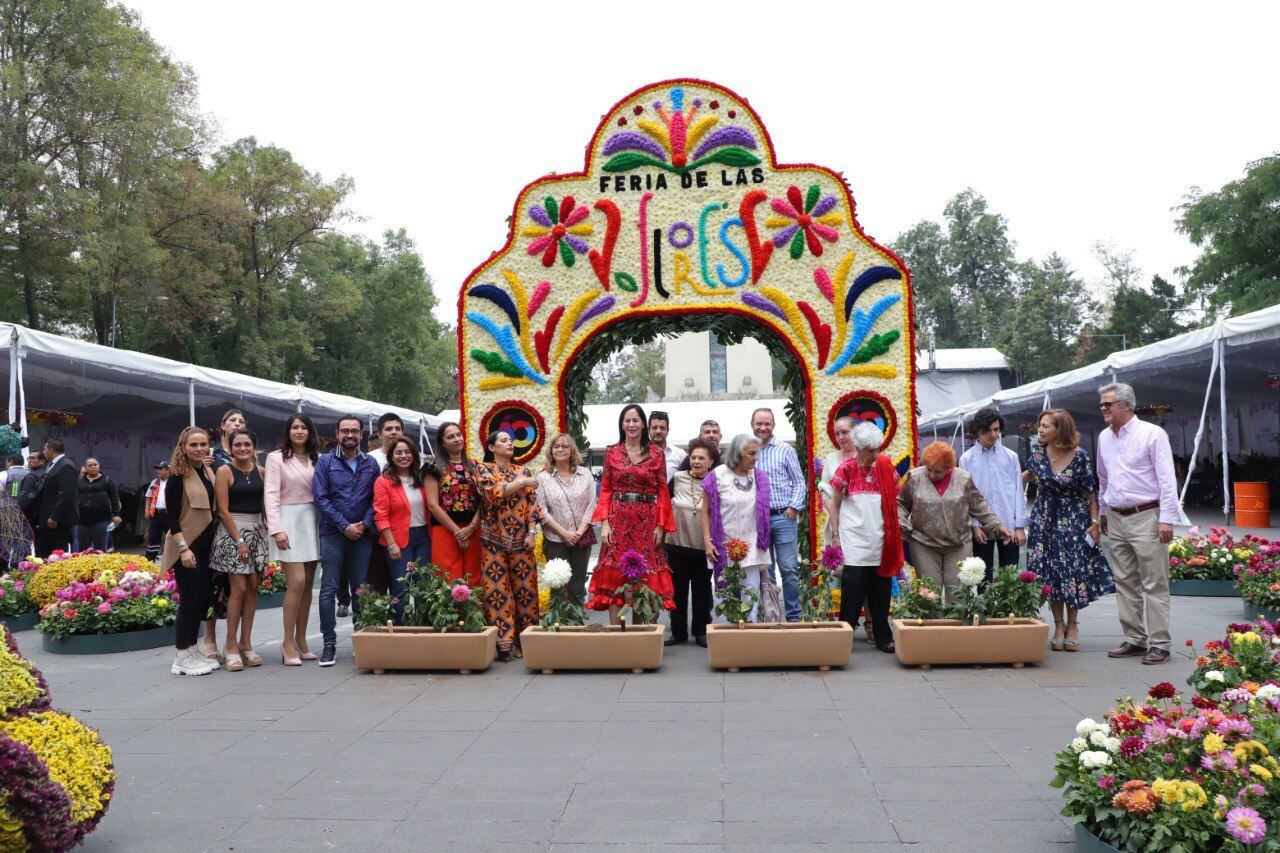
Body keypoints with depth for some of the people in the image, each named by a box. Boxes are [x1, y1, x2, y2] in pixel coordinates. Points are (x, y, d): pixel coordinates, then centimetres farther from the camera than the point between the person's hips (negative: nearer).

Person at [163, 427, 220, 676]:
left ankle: (191, 652, 20)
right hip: (186, 545, -8)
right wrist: (183, 548, -20)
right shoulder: (178, 477, -10)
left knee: (204, 597, 10)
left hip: (206, 544, 8)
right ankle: (183, 658, 4)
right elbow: (172, 517, -13)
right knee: (190, 599, -6)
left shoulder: (208, 472, 11)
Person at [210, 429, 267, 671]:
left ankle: (245, 643, 10)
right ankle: (231, 646, -2)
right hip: (232, 531, -5)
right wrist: (239, 540, -13)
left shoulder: (260, 471, 11)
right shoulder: (224, 472, -4)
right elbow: (223, 510, -8)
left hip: (257, 531, 5)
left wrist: (268, 530, 6)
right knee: (239, 588, -10)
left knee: (253, 587, 3)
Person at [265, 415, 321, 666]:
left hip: (313, 522, 5)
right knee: (297, 582, -12)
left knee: (308, 583, 6)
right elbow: (270, 495, -6)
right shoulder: (276, 458, 1)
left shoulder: (318, 459, 14)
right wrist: (276, 529, -16)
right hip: (289, 521, -5)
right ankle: (288, 643, -2)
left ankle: (301, 640, 14)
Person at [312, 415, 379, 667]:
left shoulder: (370, 464, 10)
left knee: (361, 588, 6)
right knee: (329, 589, -3)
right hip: (333, 535, -2)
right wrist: (345, 526, -10)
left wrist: (364, 524, -8)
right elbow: (321, 499, -5)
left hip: (362, 535, 2)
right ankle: (329, 643, 2)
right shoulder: (325, 462, 2)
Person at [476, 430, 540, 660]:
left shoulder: (524, 471, 14)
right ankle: (503, 643, -2)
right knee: (497, 590, -5)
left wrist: (532, 532, -2)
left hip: (521, 539, 3)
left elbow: (532, 505, 9)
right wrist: (521, 482, -16)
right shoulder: (483, 469, 4)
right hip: (494, 538, -3)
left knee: (525, 588, 1)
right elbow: (494, 494, -13)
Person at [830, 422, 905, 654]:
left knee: (881, 591, 8)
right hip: (854, 543, -4)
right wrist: (837, 535, -3)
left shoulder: (885, 465, 5)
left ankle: (883, 637, 18)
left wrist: (894, 532, 12)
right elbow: (834, 505, 2)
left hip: (880, 543, 4)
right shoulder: (847, 468, -4)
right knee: (853, 589, -5)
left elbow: (894, 500, 17)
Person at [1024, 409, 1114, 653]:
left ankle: (1072, 625, 14)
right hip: (1045, 520, 3)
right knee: (1050, 571, 2)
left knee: (1074, 569, -1)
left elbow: (1091, 493, -6)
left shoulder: (1080, 457, -12)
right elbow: (1031, 474, 19)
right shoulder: (1038, 453, -2)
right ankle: (1058, 625, 14)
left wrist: (1095, 523, -7)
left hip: (1074, 519, -3)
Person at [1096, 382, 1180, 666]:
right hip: (1116, 519, 7)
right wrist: (1102, 513, 27)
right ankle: (1134, 639, 15)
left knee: (1154, 584, -4)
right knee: (1125, 583, 8)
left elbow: (1167, 480, -9)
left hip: (1146, 517, -6)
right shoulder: (1104, 438, 14)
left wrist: (1166, 519, -15)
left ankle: (1159, 643, 0)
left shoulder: (1152, 434, -5)